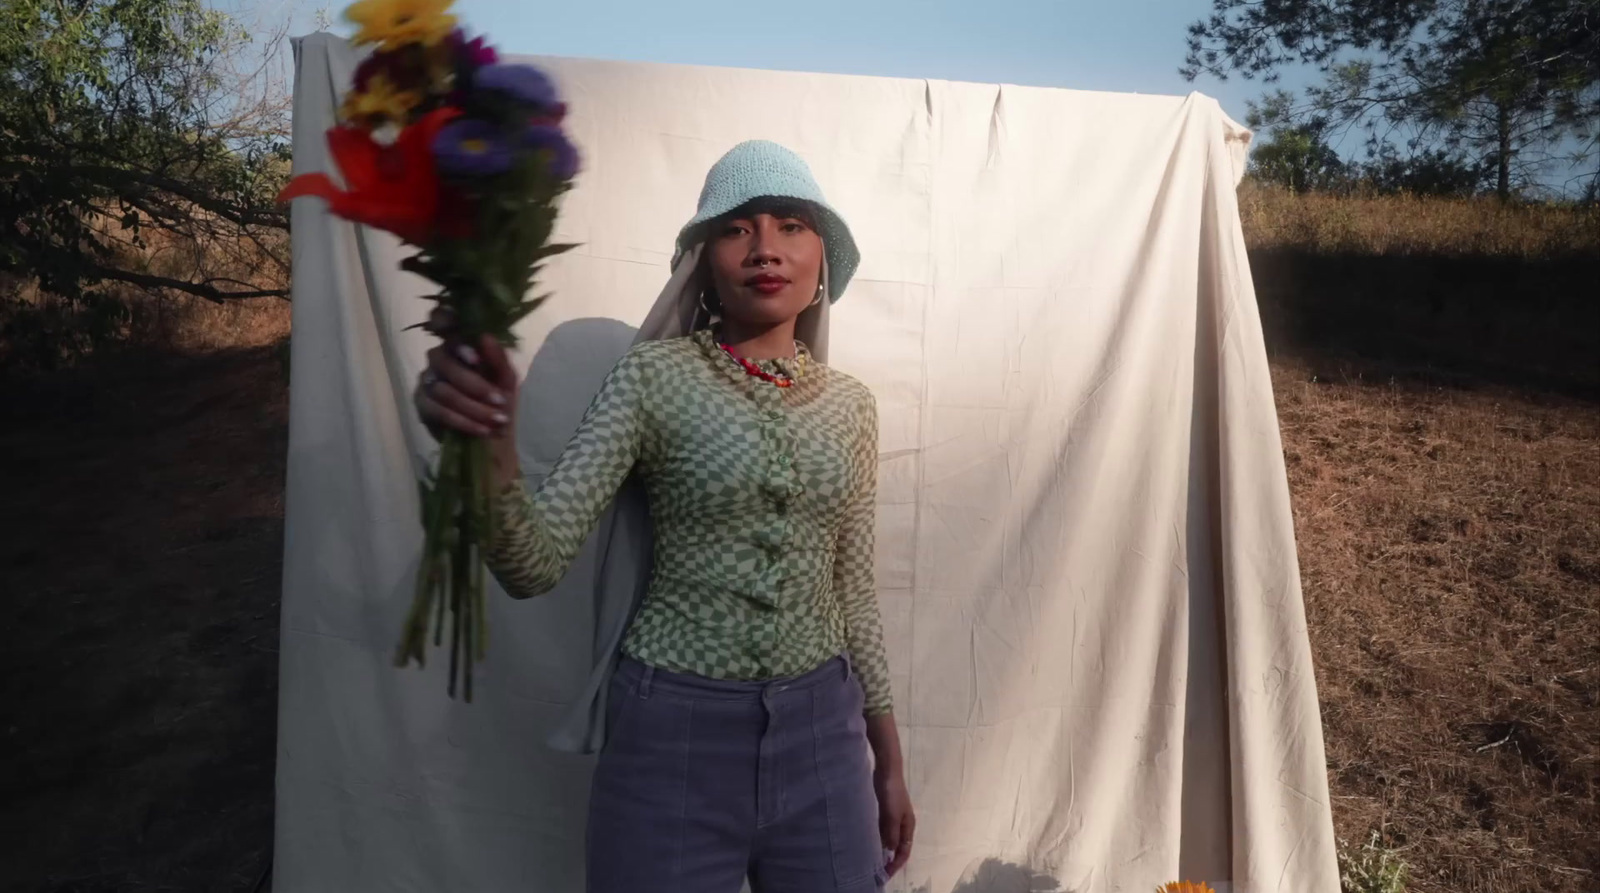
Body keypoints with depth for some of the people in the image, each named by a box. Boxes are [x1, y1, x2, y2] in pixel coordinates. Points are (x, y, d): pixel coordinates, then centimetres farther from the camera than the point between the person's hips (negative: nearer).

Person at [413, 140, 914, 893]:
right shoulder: (655, 375, -9)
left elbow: (853, 592, 10)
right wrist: (489, 449, -36)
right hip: (675, 730, -3)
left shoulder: (850, 403, 3)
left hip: (822, 730, 4)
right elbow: (534, 566, -17)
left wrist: (888, 759, 12)